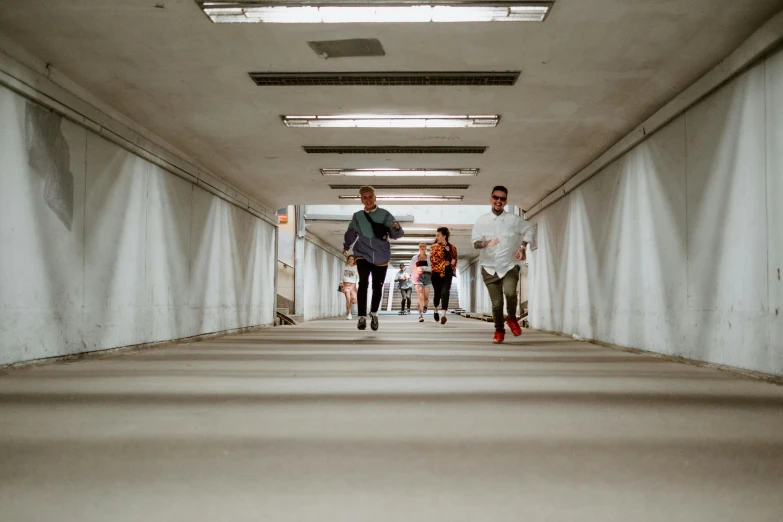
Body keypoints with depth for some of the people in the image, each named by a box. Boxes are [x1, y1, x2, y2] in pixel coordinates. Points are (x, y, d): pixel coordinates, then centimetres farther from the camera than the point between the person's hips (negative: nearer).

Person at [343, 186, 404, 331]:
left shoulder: (385, 215, -6)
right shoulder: (357, 217, 1)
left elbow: (396, 235, -11)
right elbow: (351, 233, 19)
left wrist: (396, 228, -33)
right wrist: (346, 246, 34)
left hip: (380, 256, 0)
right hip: (363, 255, 0)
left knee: (377, 286, 8)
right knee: (363, 283, -20)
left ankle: (374, 314, 31)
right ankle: (362, 317, -17)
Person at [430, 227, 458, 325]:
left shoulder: (452, 248, 9)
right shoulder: (434, 247, 3)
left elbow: (455, 259, 19)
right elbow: (432, 258, -11)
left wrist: (452, 264, -1)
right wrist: (445, 263, -14)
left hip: (448, 274, 0)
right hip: (437, 273, 0)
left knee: (445, 292, -15)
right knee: (437, 293, 8)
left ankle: (444, 315, -23)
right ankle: (435, 310, 35)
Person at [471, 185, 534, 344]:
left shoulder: (514, 219, 1)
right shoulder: (482, 220, 0)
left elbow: (529, 230, 16)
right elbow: (475, 242, -4)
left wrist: (522, 247, 2)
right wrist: (486, 243, -26)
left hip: (510, 265, -1)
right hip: (490, 267, 1)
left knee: (510, 292, -25)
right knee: (496, 302, 1)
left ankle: (512, 318, 5)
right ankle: (499, 330, 25)